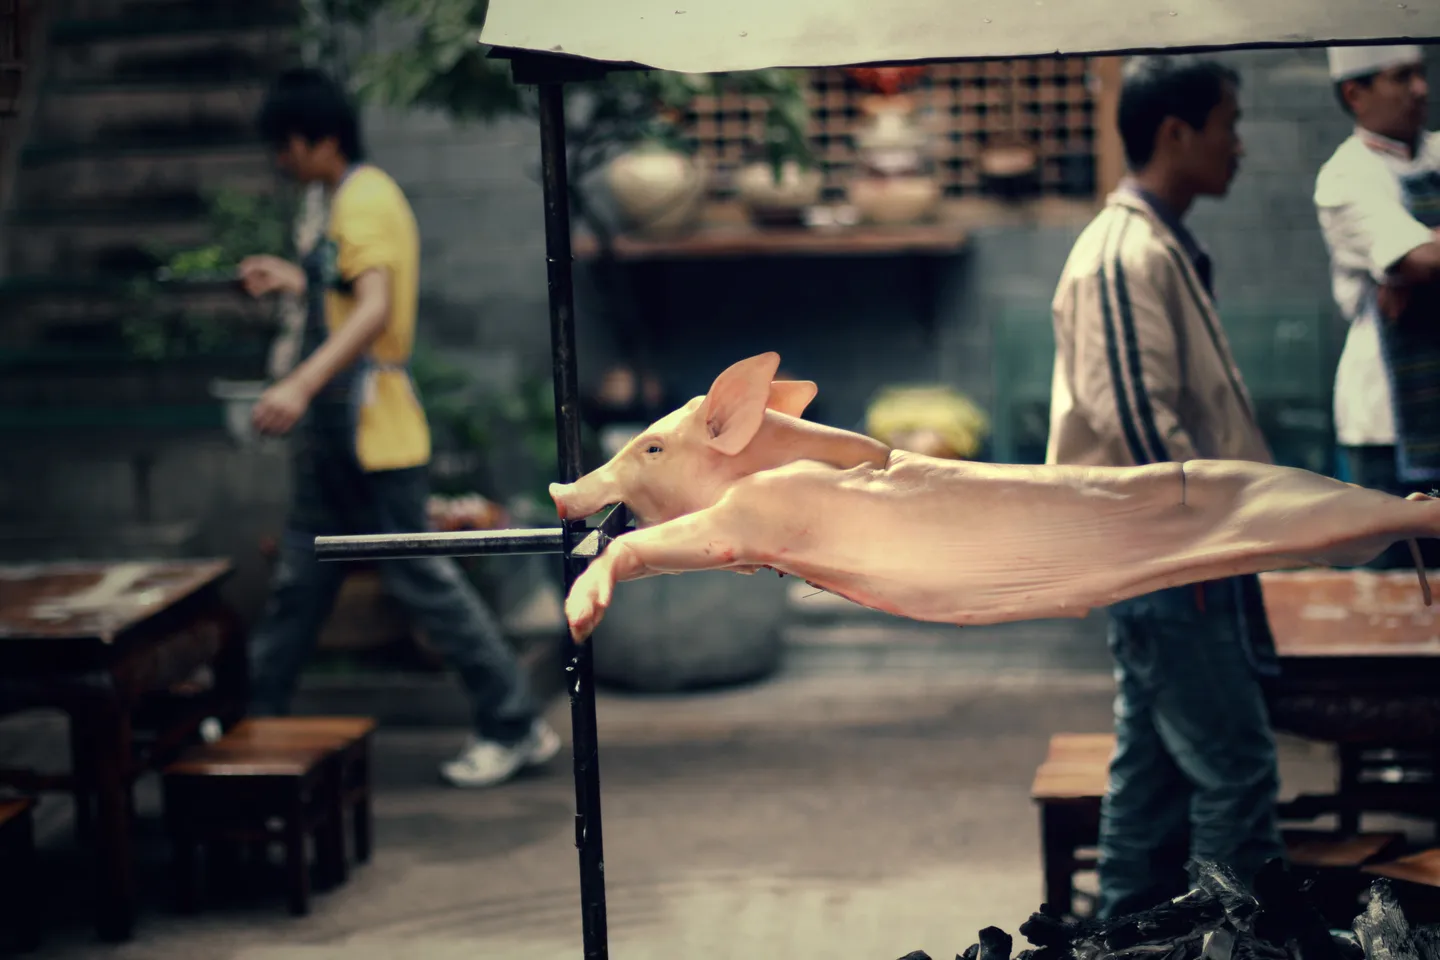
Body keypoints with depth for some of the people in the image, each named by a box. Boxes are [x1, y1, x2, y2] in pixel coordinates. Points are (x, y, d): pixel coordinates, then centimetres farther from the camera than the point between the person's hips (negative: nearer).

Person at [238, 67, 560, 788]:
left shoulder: (364, 201, -16)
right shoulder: (355, 200, 15)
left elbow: (375, 309, -31)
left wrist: (301, 385, -42)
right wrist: (294, 281, 30)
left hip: (372, 438, -10)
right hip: (335, 437, 10)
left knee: (422, 579, -5)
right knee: (299, 581, 15)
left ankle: (516, 728, 2)